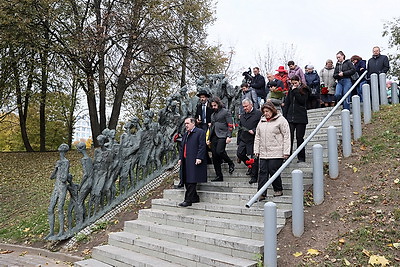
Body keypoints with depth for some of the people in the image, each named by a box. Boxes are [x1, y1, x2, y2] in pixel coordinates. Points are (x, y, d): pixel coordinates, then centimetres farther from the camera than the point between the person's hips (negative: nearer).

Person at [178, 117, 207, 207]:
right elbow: (182, 147, 24)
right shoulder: (185, 134, 23)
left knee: (191, 181, -8)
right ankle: (195, 198, 21)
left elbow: (202, 146, -11)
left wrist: (199, 158, -19)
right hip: (185, 161, 9)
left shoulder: (200, 132, -3)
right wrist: (180, 158, 14)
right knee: (186, 181, 9)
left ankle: (188, 200, -5)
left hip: (194, 161, -9)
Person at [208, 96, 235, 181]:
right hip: (214, 137, 7)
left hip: (222, 136, -7)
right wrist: (209, 139, 21)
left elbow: (230, 125, -4)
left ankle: (231, 163, 2)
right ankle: (219, 176, 9)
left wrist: (229, 136, -15)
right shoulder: (213, 115, 24)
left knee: (219, 151, -25)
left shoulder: (225, 112, 3)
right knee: (214, 157, 2)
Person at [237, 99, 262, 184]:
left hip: (253, 140, -6)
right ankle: (251, 166, 20)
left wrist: (254, 131, -18)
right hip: (243, 140, 6)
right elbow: (240, 130, 21)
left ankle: (254, 176, 9)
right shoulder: (242, 116, 18)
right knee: (239, 153, -6)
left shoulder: (258, 113, -3)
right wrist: (238, 142, 18)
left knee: (254, 158, -3)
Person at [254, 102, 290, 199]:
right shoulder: (261, 121, 15)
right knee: (263, 172, 2)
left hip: (276, 153, -5)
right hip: (263, 154, 6)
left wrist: (286, 152, -10)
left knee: (273, 171, -2)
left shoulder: (281, 120, -3)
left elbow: (286, 136, -6)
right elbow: (257, 137, 19)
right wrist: (256, 150, 13)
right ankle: (261, 193, 5)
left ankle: (278, 190, 20)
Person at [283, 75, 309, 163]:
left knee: (300, 137, 2)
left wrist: (295, 91, -14)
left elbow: (302, 101, -14)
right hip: (290, 117, 3)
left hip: (301, 118, -3)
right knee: (289, 137, -4)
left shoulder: (304, 90, 1)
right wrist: (284, 116, 7)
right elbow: (286, 103, 14)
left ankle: (301, 158, 13)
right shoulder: (291, 90, 13)